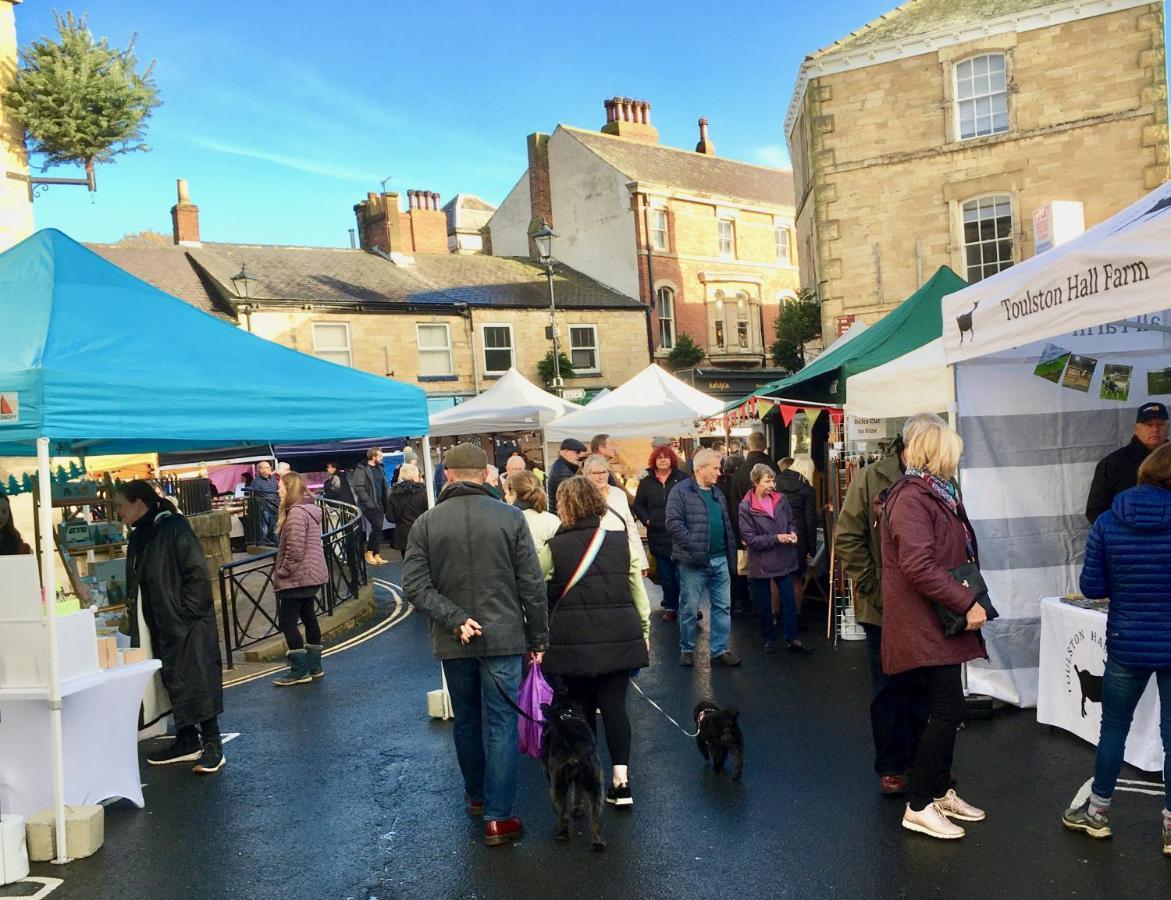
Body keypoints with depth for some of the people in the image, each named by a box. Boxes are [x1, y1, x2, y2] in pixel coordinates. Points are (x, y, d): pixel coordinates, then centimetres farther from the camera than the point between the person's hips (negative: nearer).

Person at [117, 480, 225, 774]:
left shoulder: (174, 529, -14)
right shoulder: (139, 538, 12)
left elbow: (197, 573, -18)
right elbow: (136, 586, 20)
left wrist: (186, 612, -18)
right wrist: (136, 623, 13)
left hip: (188, 625, -9)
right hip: (161, 625, 9)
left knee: (197, 680, -6)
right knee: (174, 681, 14)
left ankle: (212, 746, -2)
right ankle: (186, 741, 24)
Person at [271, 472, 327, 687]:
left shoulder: (296, 513, -19)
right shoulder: (309, 509, 13)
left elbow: (294, 550, -23)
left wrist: (281, 572, -12)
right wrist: (283, 571, 18)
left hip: (297, 578, -10)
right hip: (311, 576, 10)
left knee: (287, 622, -4)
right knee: (309, 618, 14)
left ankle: (300, 671, -1)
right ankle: (314, 665, 21)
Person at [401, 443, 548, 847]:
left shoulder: (425, 523, -2)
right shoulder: (510, 517, -8)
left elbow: (415, 585, -9)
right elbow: (532, 585, -7)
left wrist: (455, 620, -11)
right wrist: (538, 638, 1)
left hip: (452, 644, 2)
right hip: (503, 638, -2)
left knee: (466, 721, 19)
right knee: (500, 725, 4)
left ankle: (476, 795, 36)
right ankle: (498, 817, 6)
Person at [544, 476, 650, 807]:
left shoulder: (554, 547, -3)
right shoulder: (620, 542, 5)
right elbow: (638, 590, 9)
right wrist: (644, 630, 17)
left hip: (573, 642, -2)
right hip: (620, 638, 2)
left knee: (581, 708, 10)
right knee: (615, 705, 7)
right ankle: (620, 779, 2)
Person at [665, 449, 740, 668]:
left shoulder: (717, 494, 15)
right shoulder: (681, 491, -8)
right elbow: (673, 521, -17)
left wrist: (731, 555, 14)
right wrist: (693, 546, -17)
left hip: (720, 560, 7)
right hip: (693, 562, -6)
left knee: (723, 606, 8)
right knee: (689, 608, 4)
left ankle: (720, 650, 17)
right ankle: (687, 649, 19)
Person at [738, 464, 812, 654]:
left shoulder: (781, 500, -2)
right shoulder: (746, 507, -14)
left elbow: (791, 522, 12)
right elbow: (749, 538, -14)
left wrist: (792, 532, -10)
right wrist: (776, 538, -20)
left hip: (784, 559, 3)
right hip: (760, 562, -3)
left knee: (789, 600, 6)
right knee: (764, 604, 11)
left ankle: (792, 639, 16)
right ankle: (769, 638, 28)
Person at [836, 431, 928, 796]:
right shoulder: (871, 478, -7)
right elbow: (848, 538, -7)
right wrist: (872, 587, -11)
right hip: (884, 606, -3)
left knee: (922, 687, 14)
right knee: (889, 688, 8)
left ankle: (917, 759, 29)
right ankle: (891, 767, 20)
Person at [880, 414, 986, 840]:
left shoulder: (937, 494, 16)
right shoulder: (912, 498, -17)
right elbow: (918, 566, -26)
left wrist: (967, 600, 11)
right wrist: (967, 603, -22)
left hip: (939, 622, 10)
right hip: (923, 625, -10)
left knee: (946, 710, 15)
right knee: (948, 710, -8)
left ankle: (940, 792, 28)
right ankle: (918, 807, 2)